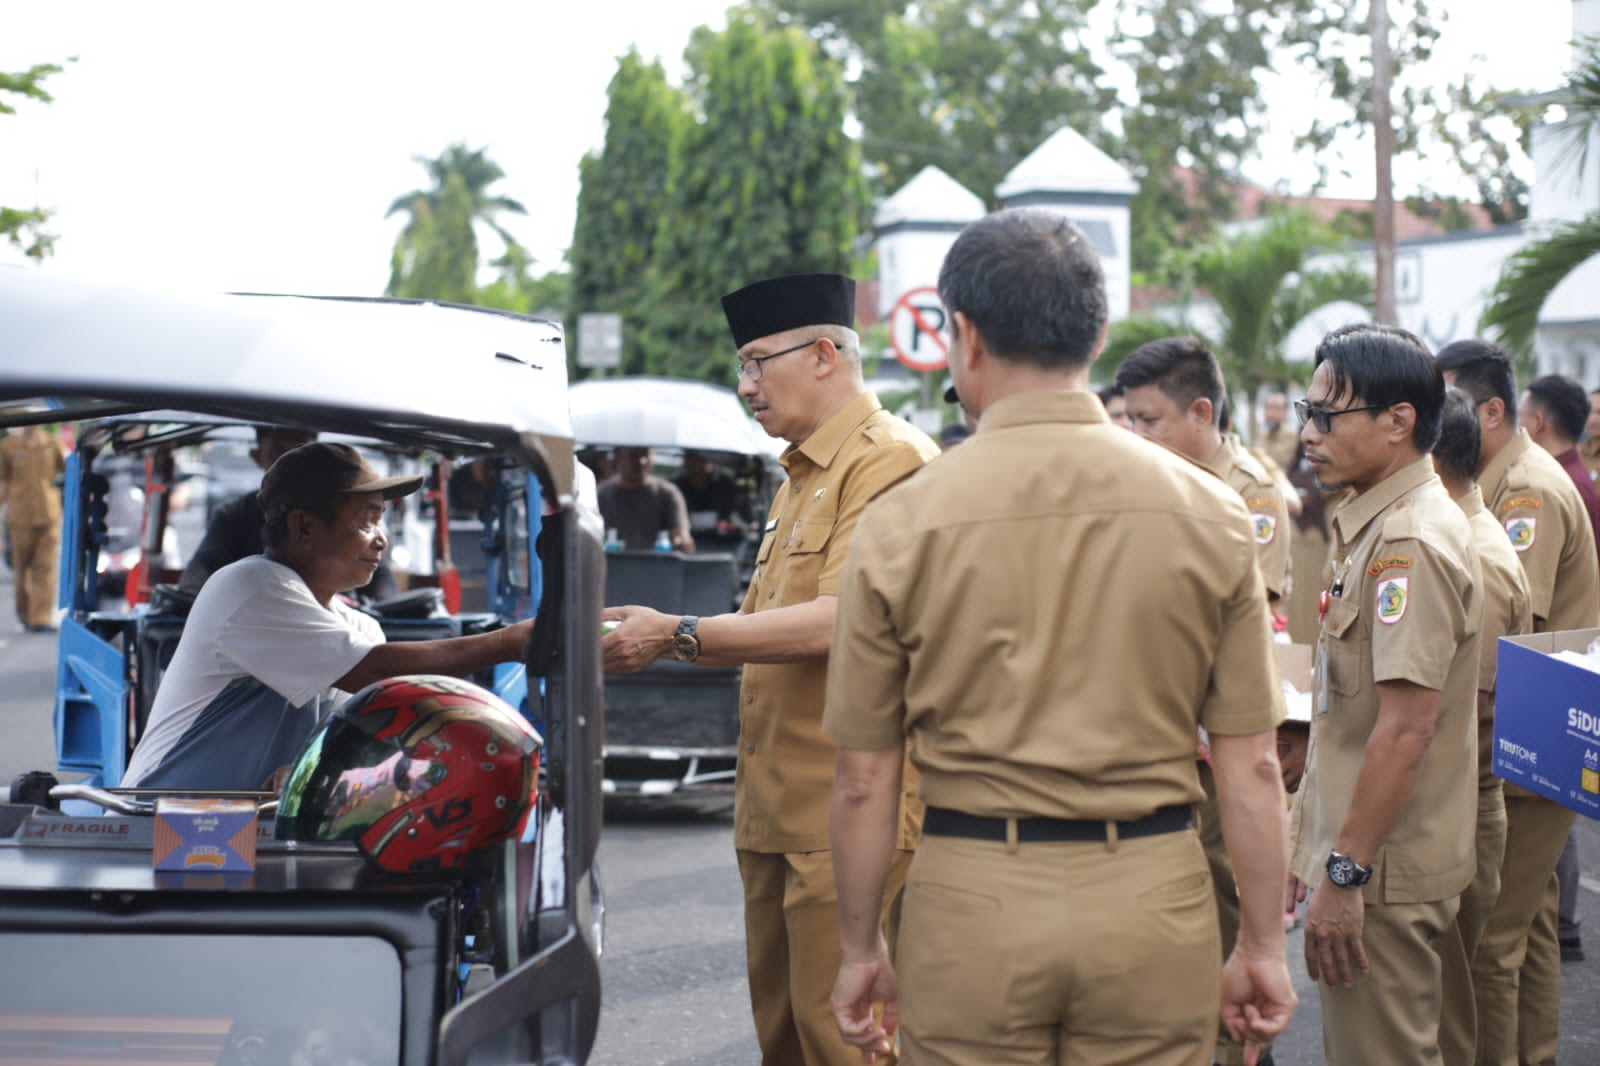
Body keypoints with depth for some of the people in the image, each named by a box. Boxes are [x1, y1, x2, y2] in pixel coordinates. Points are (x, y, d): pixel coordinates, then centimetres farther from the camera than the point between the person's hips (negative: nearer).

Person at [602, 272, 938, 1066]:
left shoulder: (891, 461, -12)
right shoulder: (799, 477, 20)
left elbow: (835, 621, -23)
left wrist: (678, 633, -17)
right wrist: (650, 641, 7)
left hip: (849, 814, -10)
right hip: (778, 812, 10)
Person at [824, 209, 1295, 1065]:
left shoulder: (900, 523, -6)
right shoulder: (1208, 512, -3)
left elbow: (864, 779, -2)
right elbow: (1250, 766, -1)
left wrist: (860, 948, 10)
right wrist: (1262, 945, 9)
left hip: (971, 902, -1)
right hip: (1152, 901, 1)